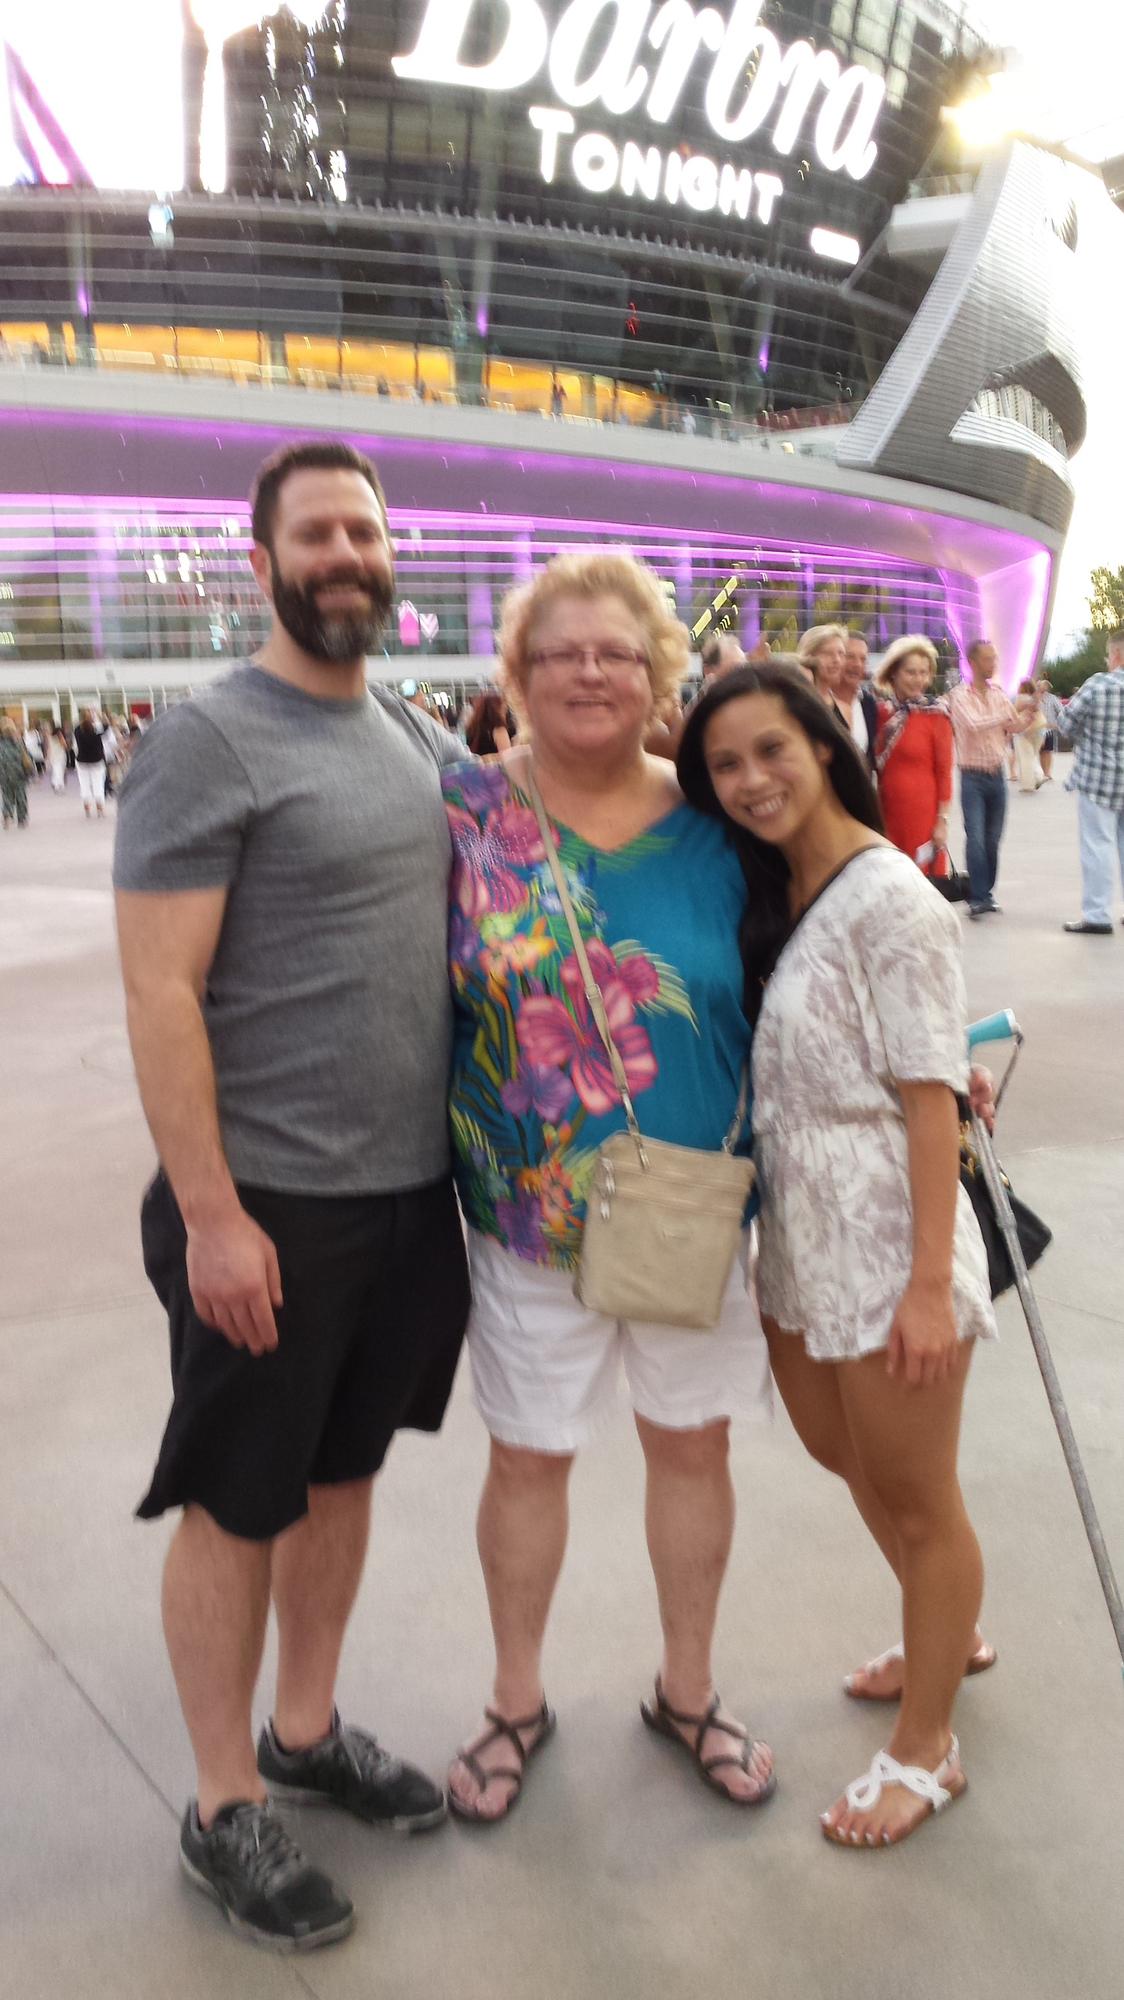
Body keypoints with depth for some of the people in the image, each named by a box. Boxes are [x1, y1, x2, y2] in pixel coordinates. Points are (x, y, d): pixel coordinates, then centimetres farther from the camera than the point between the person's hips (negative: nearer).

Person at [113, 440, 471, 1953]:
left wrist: (472, 1144, 14)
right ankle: (226, 1811, 29)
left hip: (411, 1190, 7)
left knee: (343, 1471, 20)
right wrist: (210, 1212, -18)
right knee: (236, 1506, 9)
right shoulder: (207, 741, -12)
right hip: (270, 1207, -7)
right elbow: (160, 992, -16)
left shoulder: (423, 738, 10)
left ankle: (306, 1730, 41)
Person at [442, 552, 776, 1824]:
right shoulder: (465, 816, -8)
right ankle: (518, 1705, 40)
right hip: (530, 1221, -1)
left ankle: (687, 1692, 42)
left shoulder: (711, 825, -3)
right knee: (527, 1458, 14)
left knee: (693, 1444, 16)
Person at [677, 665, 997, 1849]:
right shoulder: (769, 892, 6)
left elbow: (930, 1096, -19)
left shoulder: (887, 899, -18)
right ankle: (949, 1634, 51)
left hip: (886, 1241, -8)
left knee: (914, 1501, 10)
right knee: (848, 1461, 25)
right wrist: (773, 1222, 3)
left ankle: (924, 1750, 32)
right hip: (798, 1237, 8)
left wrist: (933, 1280, -20)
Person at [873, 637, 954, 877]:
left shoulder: (935, 714, -4)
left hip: (923, 812, -4)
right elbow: (875, 767, 11)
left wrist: (942, 820, -7)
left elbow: (944, 771, -3)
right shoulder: (882, 711, 6)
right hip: (887, 811, 4)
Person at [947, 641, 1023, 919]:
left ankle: (987, 893, 18)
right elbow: (973, 724, -23)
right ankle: (977, 898, -9)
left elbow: (1015, 726, 12)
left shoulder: (998, 693, 9)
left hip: (997, 774, 5)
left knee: (993, 839, 8)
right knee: (975, 838, -11)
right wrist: (1004, 717, -16)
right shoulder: (960, 694, -8)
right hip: (973, 777, -5)